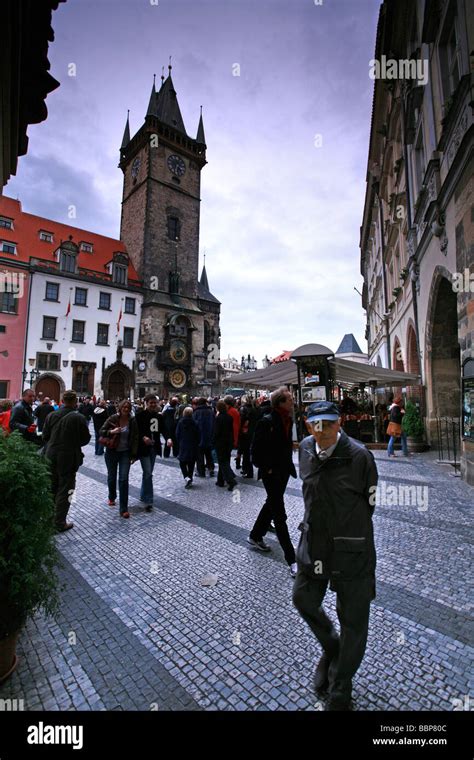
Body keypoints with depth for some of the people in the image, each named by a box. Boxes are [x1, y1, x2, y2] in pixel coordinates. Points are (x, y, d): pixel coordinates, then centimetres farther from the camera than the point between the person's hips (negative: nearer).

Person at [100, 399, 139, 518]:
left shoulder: (132, 421, -5)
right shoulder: (113, 418, -8)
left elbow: (135, 438, -2)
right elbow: (101, 431, -3)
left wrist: (134, 455, -4)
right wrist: (111, 431, -24)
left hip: (125, 453, -1)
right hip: (112, 452, 1)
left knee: (124, 479, -7)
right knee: (111, 477, 15)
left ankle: (123, 509, 0)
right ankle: (112, 497, 45)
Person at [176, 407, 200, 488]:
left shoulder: (180, 422, -7)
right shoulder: (195, 423, -6)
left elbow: (177, 435, -3)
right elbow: (198, 435, -2)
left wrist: (179, 443, 11)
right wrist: (196, 444, 11)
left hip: (183, 446, -1)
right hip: (193, 447, 1)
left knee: (182, 463, 9)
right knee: (191, 464, 11)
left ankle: (187, 477, -11)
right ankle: (190, 479, 14)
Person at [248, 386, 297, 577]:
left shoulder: (288, 420, 3)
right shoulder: (267, 422, -20)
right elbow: (256, 450, -17)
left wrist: (289, 465, 10)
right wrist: (266, 468, -15)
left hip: (283, 471, 9)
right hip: (271, 473, -9)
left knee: (272, 504, 23)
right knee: (279, 514, -2)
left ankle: (255, 536, 44)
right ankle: (292, 559, 5)